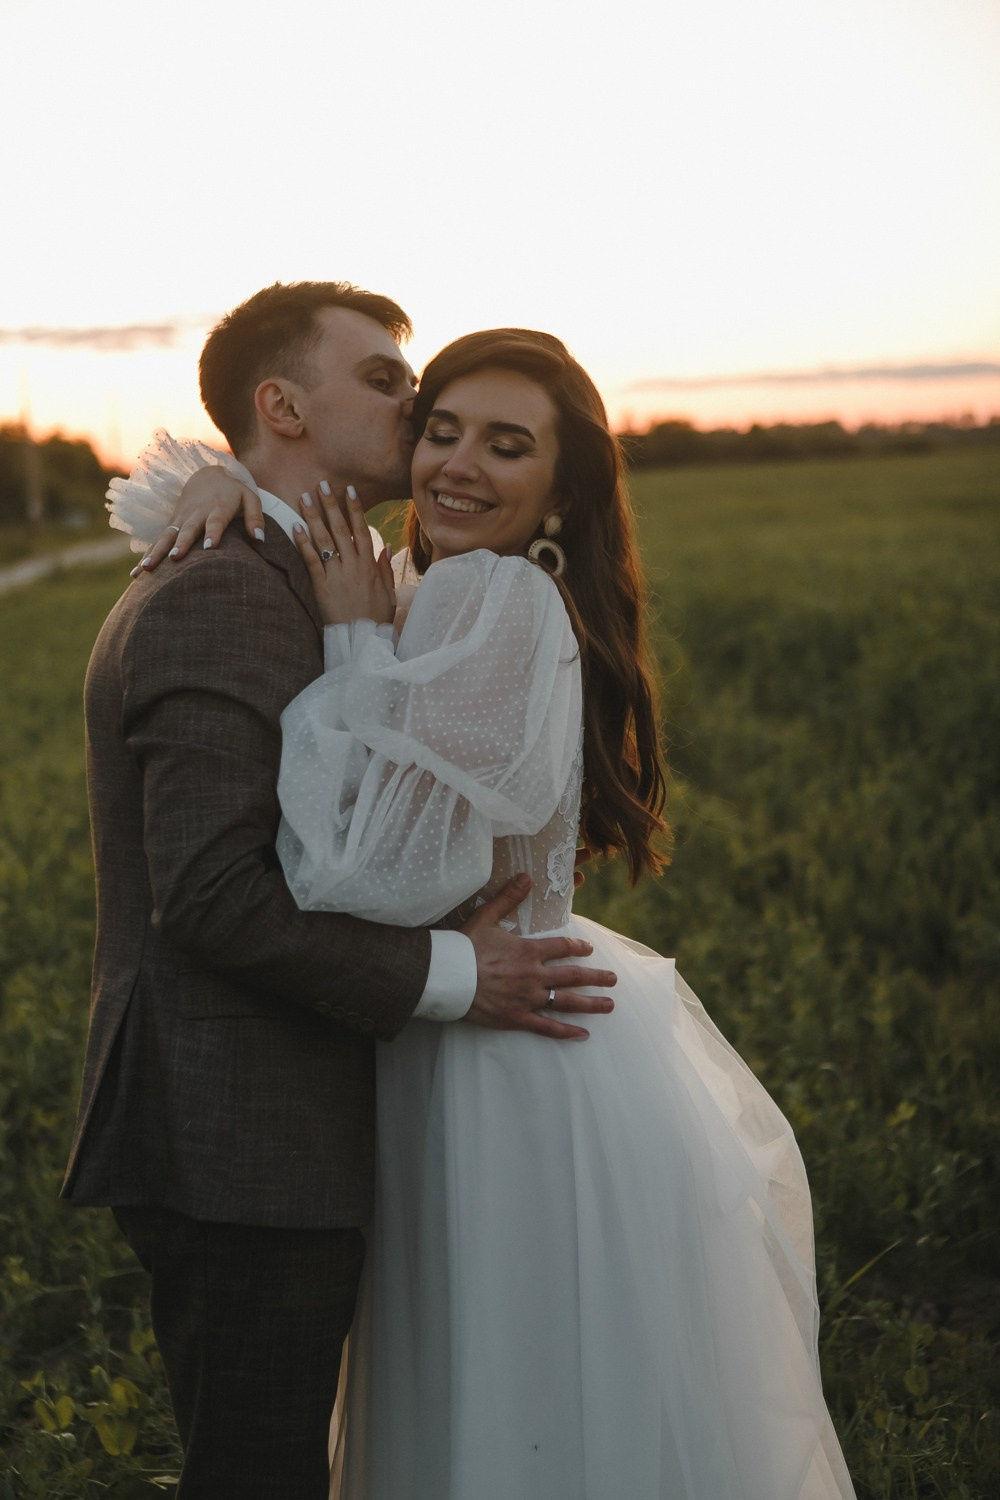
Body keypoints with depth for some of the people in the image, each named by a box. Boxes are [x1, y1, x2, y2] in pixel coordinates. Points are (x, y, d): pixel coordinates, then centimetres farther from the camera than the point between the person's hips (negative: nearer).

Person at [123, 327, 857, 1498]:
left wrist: (356, 642, -17)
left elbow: (388, 866, -23)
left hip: (532, 1085, -10)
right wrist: (229, 481, 1)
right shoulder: (459, 598, 10)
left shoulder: (490, 598, -19)